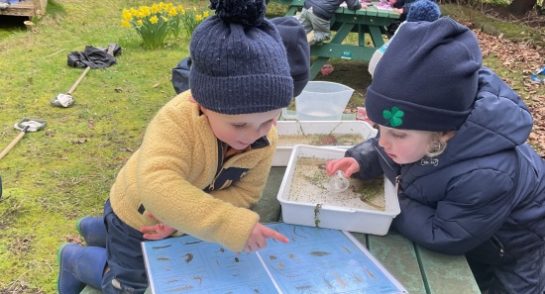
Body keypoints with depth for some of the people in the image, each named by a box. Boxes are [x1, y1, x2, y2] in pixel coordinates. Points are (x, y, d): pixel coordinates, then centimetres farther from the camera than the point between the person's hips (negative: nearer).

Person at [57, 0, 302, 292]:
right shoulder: (177, 121, -44)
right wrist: (231, 224, -63)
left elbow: (245, 191, -20)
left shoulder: (264, 139, -25)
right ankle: (74, 257, 41)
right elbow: (157, 187, -56)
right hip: (138, 212, -6)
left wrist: (184, 216, -33)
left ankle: (99, 231, 51)